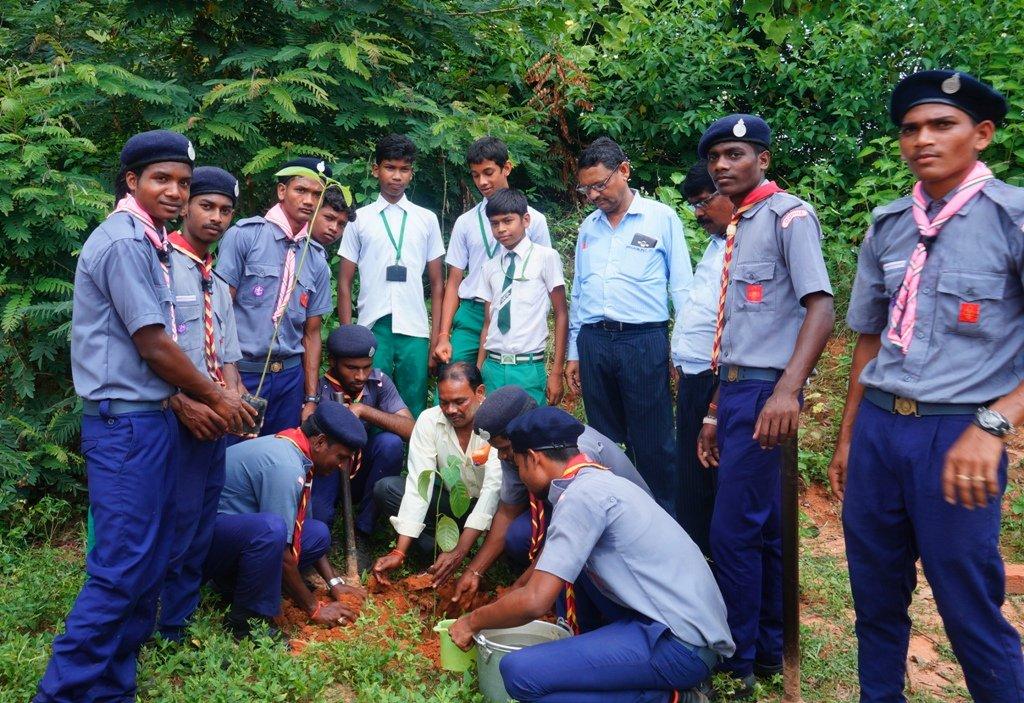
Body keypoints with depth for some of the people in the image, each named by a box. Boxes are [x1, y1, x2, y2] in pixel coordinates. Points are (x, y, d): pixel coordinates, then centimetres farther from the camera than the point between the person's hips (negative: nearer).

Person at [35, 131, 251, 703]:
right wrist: (216, 397, -5)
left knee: (148, 560, 14)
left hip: (150, 416, 10)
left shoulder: (149, 241, 15)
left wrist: (188, 400, 9)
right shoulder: (124, 243, -15)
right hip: (126, 424, -10)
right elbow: (153, 344, -16)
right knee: (121, 567, -5)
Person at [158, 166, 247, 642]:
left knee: (201, 527, 14)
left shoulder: (218, 282, 18)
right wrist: (183, 403, -20)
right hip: (176, 419, -8)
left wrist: (234, 401, -1)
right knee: (174, 527, -4)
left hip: (214, 419, 8)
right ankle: (165, 635, 11)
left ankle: (181, 621, 28)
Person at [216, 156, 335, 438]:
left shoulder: (318, 261, 10)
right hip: (241, 373, -4)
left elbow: (311, 333, 12)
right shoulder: (244, 235, -4)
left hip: (290, 376, 4)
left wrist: (311, 399, 7)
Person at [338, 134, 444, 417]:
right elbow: (344, 282, 7)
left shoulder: (427, 219, 9)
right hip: (372, 330, -1)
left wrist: (436, 339, 4)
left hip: (414, 332, 1)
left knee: (413, 415, 5)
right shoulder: (360, 219, 6)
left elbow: (437, 284, 10)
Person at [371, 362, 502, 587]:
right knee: (385, 488, -16)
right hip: (451, 499, 3)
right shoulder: (429, 420, -16)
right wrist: (399, 553, -28)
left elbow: (494, 489, -32)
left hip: (491, 505, -3)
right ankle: (443, 554, -17)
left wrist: (458, 553, -39)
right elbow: (418, 486, -19)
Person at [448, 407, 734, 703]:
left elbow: (535, 602, -18)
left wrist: (473, 621, -1)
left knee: (519, 672, -18)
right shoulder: (599, 481, 13)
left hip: (682, 647, -10)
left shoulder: (583, 495, -16)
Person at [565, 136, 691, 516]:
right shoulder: (588, 226, 14)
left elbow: (682, 288, -1)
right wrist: (574, 353, 16)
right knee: (604, 439, 13)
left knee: (652, 445, 0)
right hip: (593, 341, 5)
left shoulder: (662, 218, 0)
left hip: (644, 341, -5)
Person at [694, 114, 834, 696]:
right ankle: (768, 650, 28)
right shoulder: (739, 229, 18)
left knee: (734, 532, -6)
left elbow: (821, 308, -20)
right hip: (735, 388, 9)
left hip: (765, 392, -9)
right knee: (763, 528, 15)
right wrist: (715, 413, 18)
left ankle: (740, 664, 10)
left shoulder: (788, 215, -7)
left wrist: (787, 390, -31)